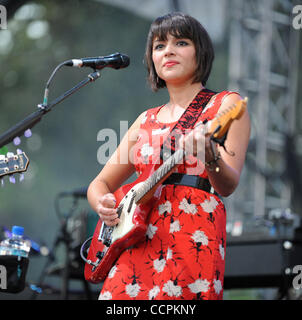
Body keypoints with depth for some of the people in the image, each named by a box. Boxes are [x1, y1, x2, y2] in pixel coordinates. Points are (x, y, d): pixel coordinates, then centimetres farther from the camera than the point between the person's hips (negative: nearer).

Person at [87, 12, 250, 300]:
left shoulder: (225, 104, 5)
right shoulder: (147, 120, 20)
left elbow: (228, 186, -7)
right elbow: (100, 183, 24)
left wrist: (209, 156, -29)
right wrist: (103, 205, 1)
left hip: (192, 240, -5)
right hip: (135, 246, 5)